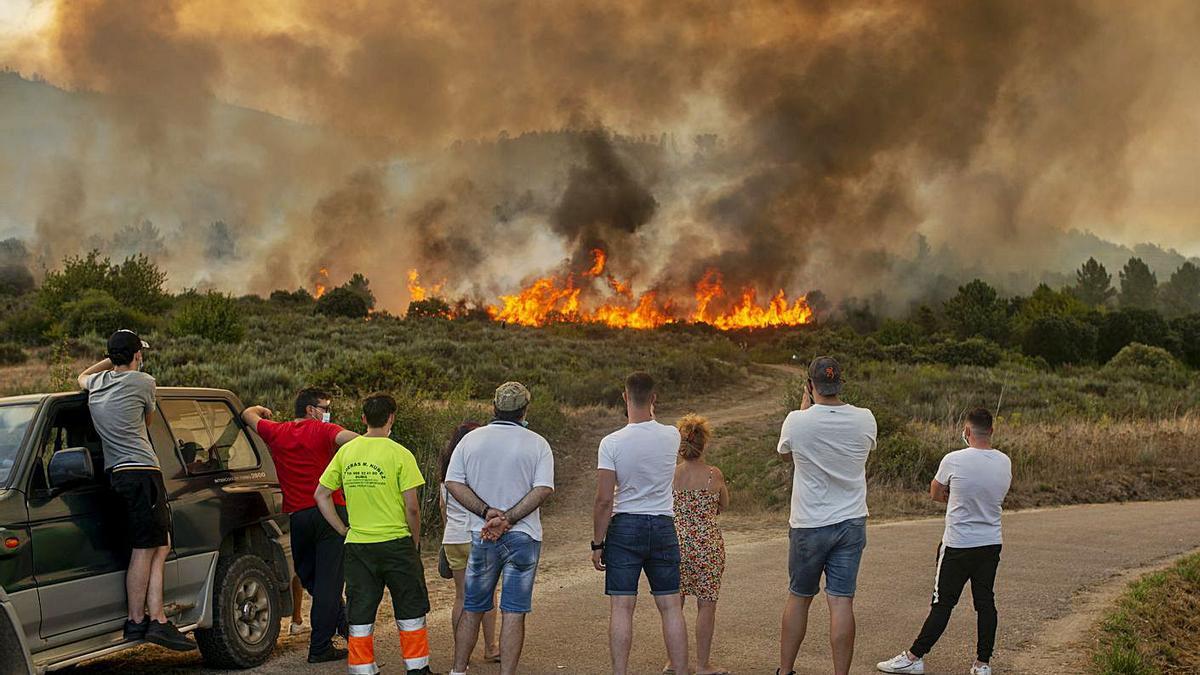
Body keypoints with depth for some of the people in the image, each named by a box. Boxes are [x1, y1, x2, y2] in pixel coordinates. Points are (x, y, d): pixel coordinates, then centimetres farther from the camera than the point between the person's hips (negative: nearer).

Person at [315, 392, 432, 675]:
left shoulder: (346, 451, 4)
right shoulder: (399, 454, -9)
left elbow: (321, 495, 7)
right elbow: (412, 506, -11)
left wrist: (344, 530, 11)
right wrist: (415, 540, 3)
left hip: (357, 545, 3)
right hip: (396, 543, -3)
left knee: (360, 614, 10)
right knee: (410, 611, 10)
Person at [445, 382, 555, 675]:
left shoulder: (471, 439, 2)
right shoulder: (537, 444, -4)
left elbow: (453, 483, -4)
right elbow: (543, 489, -13)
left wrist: (487, 512, -9)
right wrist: (507, 519, -16)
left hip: (481, 537, 2)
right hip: (523, 537, -2)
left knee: (472, 609, 14)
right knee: (513, 612, 1)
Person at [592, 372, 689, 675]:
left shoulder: (612, 443, -12)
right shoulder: (671, 437, -4)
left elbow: (604, 500, -11)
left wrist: (597, 543, -4)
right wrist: (649, 412, 25)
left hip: (624, 527, -3)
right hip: (663, 526, 3)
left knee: (621, 607, 0)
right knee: (671, 606, 7)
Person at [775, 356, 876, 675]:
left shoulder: (797, 422, -13)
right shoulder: (865, 419, -6)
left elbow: (785, 448, 11)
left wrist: (805, 406, 20)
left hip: (809, 526, -1)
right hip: (852, 523, 1)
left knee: (798, 599, 14)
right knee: (842, 603, 0)